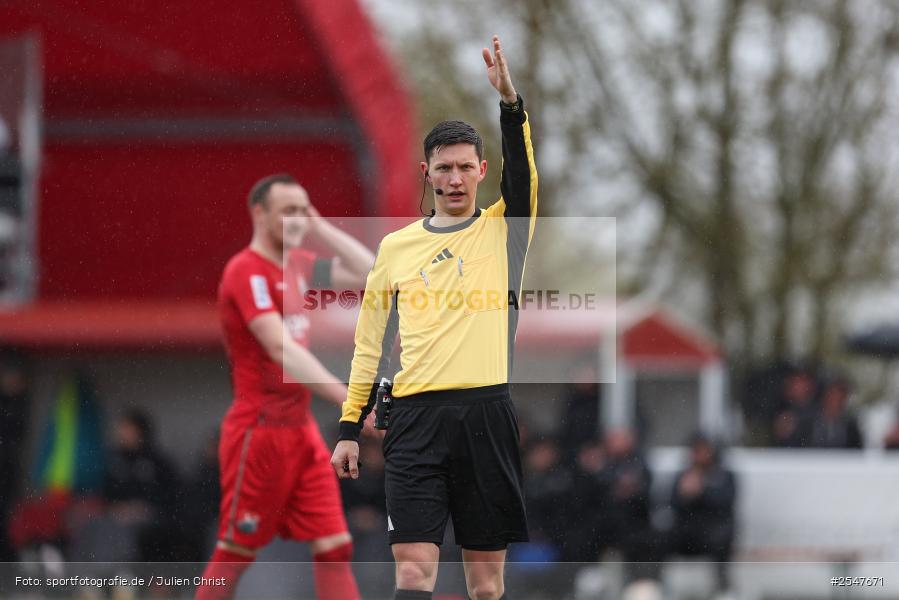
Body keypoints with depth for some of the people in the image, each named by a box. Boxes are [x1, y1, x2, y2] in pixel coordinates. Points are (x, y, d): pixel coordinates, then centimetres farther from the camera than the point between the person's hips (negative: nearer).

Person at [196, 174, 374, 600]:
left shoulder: (295, 265, 12)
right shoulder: (247, 271, -14)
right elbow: (281, 348, -25)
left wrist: (319, 228, 7)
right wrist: (349, 399, -31)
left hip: (301, 430, 8)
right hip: (260, 432, -8)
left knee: (334, 547, 0)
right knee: (237, 552, 0)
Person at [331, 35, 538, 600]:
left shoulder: (502, 231, 9)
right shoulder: (396, 246, 14)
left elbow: (522, 174, -11)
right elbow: (371, 343, 18)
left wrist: (510, 101, -26)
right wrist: (350, 428, 12)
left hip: (486, 412, -1)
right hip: (416, 416, 1)